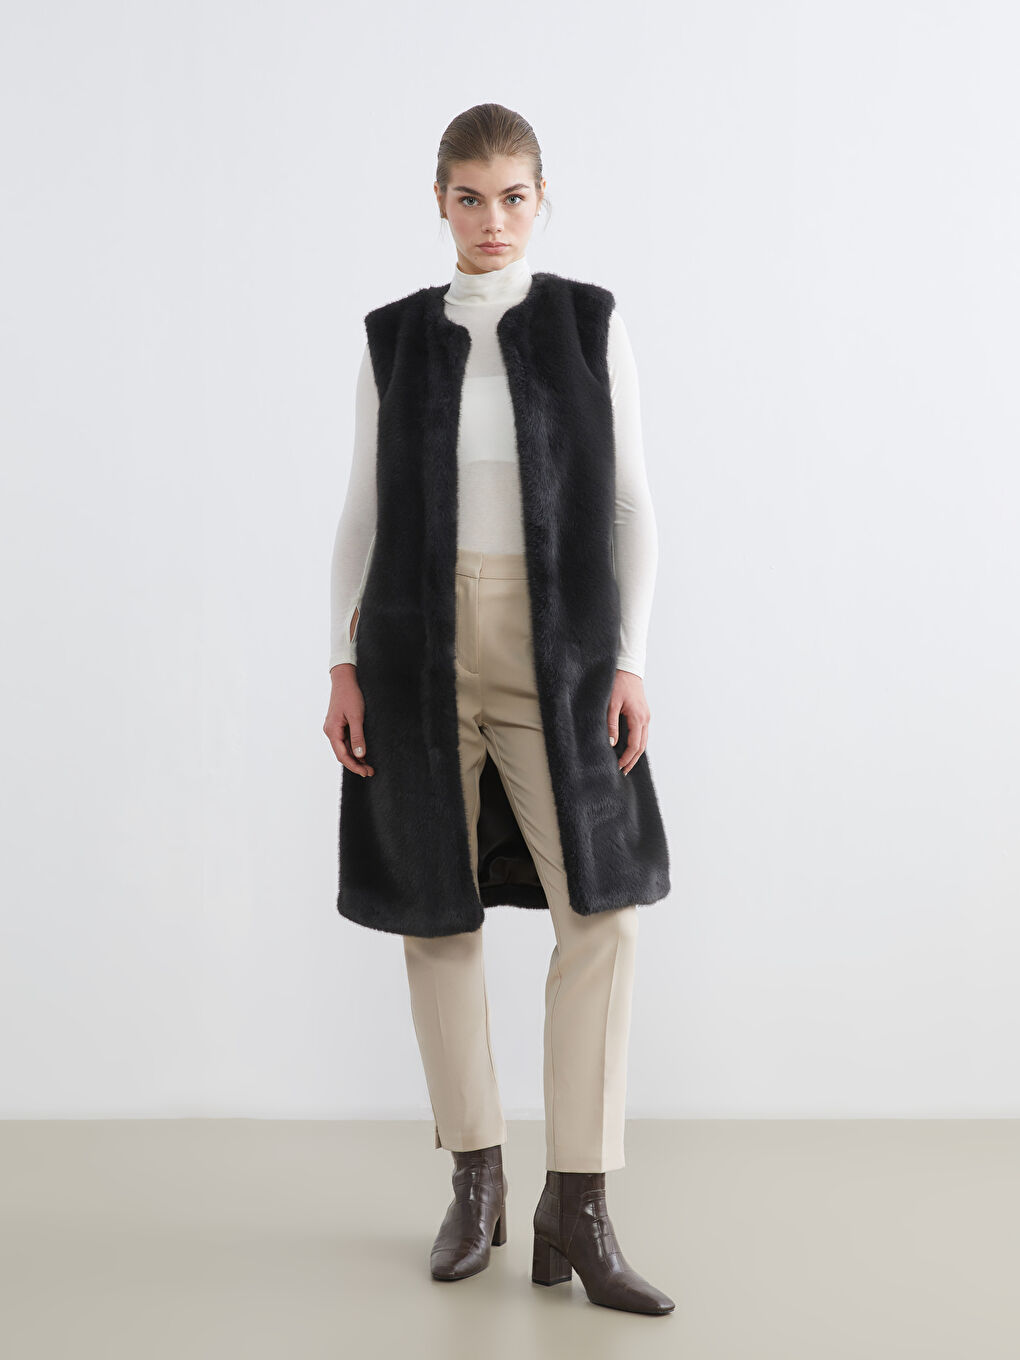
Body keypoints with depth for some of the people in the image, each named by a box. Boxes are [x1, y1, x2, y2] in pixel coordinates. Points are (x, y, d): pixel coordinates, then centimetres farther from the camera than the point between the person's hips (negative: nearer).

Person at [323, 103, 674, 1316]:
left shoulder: (590, 322, 4)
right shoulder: (394, 337, 7)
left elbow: (631, 504, 2)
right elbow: (362, 513, 8)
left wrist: (628, 660, -7)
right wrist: (343, 667, -1)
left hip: (556, 649, -1)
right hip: (420, 646, 1)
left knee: (600, 908, -9)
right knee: (437, 912, 4)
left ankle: (577, 1211, 0)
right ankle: (476, 1184, 19)